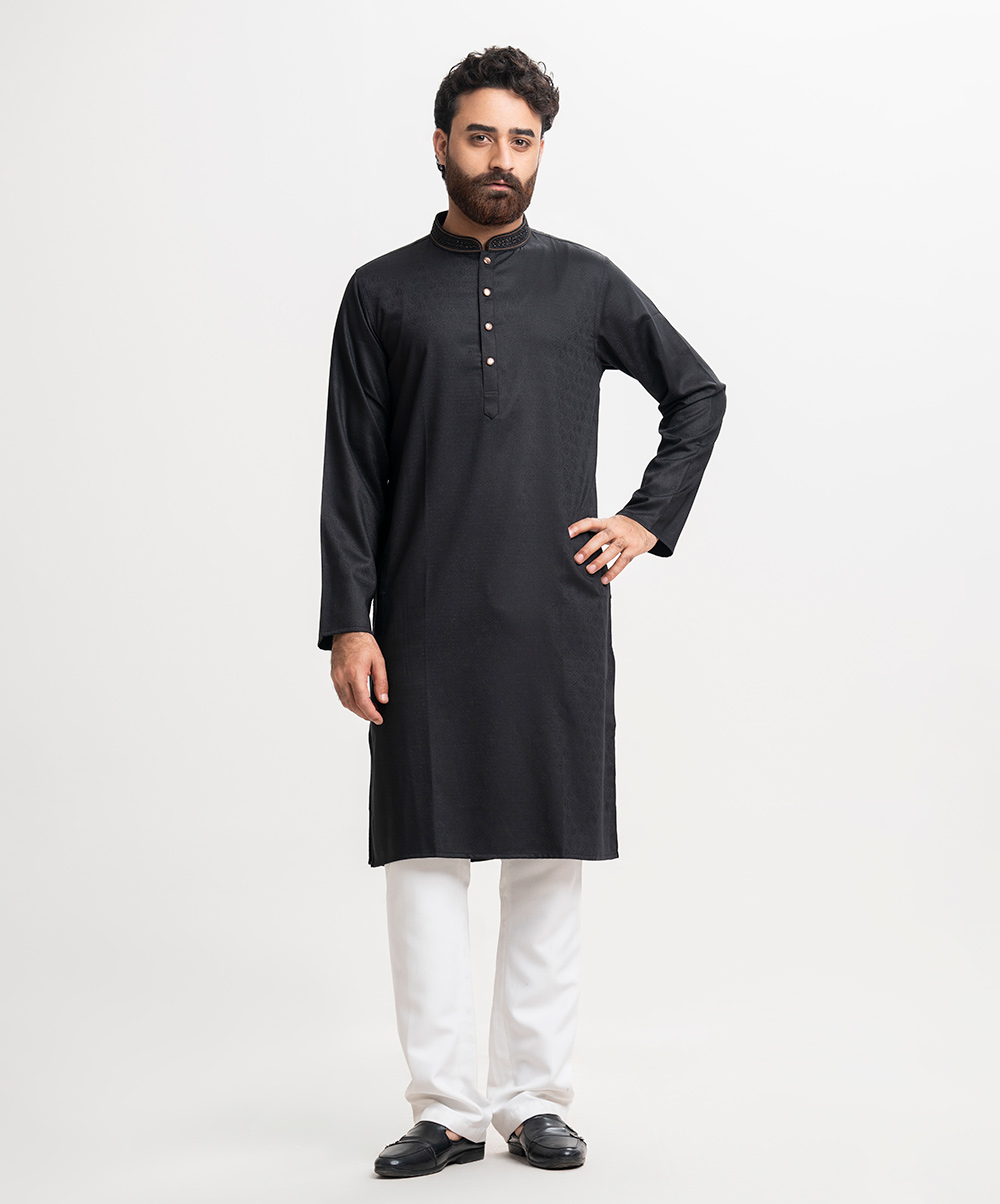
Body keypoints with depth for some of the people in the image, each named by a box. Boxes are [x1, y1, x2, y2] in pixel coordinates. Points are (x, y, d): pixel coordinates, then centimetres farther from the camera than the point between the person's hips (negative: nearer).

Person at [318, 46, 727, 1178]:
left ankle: (536, 1100, 14)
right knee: (424, 856, -1)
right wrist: (348, 623, -4)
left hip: (559, 618, 1)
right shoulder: (384, 293, 6)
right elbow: (351, 476, 3)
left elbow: (699, 393, 20)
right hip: (426, 625, -1)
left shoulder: (586, 283, 9)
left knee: (550, 861, 4)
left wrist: (650, 518, 9)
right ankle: (445, 1109, 8)